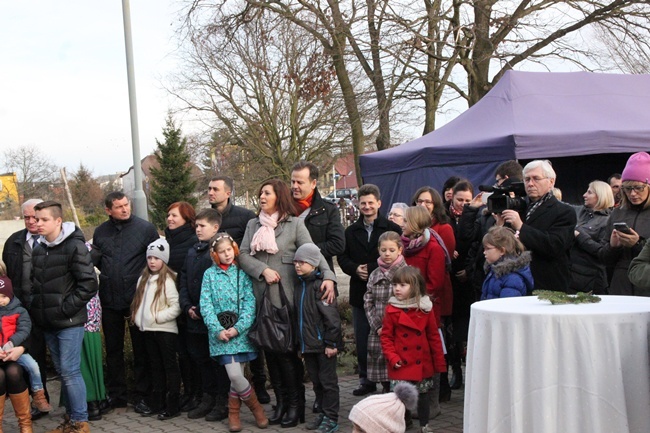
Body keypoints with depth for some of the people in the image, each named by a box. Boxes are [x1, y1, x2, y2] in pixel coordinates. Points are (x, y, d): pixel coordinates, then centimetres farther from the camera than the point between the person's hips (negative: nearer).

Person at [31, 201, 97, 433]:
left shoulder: (74, 246, -11)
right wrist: (38, 307, 5)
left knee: (70, 371, -6)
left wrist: (67, 308, -15)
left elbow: (89, 283, -15)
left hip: (69, 321, -7)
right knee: (62, 371, 13)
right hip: (48, 322, 7)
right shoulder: (38, 249, 9)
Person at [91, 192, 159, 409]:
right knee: (113, 349, 11)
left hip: (138, 299, -4)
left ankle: (142, 395, 14)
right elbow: (95, 259, 15)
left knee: (141, 349, 5)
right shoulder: (101, 232, 7)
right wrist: (107, 276, -4)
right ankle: (116, 394, 22)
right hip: (110, 300, 4)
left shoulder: (146, 228, -4)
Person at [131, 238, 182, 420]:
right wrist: (138, 317, 4)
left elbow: (176, 306, -15)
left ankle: (172, 406, 2)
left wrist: (159, 317, -17)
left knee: (170, 366, -1)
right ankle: (156, 403, 22)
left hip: (165, 330, -7)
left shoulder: (167, 280, -10)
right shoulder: (143, 279, 12)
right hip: (148, 330, 7)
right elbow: (139, 302, 17)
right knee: (155, 366, 14)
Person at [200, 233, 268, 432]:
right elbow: (206, 305, -1)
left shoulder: (242, 273, 4)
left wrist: (237, 328, -13)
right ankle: (256, 407, 12)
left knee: (237, 376, -1)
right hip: (220, 332, 0)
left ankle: (233, 413, 21)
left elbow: (250, 303, -2)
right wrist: (218, 330, -12)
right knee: (235, 376, -10)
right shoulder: (209, 274, 5)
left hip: (241, 332, 0)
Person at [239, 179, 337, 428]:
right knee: (270, 352, 7)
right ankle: (281, 402, 17)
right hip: (261, 297, 4)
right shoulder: (253, 225, 14)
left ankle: (295, 404, 8)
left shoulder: (295, 224, 1)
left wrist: (328, 276, -23)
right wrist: (263, 270, -10)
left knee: (286, 351, -5)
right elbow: (243, 255, 6)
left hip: (286, 297, -4)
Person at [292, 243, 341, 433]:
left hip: (324, 345, -8)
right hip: (307, 344, 8)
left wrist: (331, 342, -18)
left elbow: (331, 316, -19)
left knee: (328, 381, 3)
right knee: (316, 381, 16)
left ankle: (331, 418, 11)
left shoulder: (320, 285, -16)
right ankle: (322, 413, 28)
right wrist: (300, 344, 18)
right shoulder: (299, 285, 10)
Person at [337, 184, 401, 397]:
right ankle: (366, 380, 18)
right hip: (360, 292, 4)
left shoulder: (393, 229, -2)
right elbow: (342, 258, 12)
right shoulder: (351, 232, 12)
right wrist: (355, 269, -7)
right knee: (362, 339, 8)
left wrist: (373, 269, -16)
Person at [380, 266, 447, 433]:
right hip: (401, 365, -2)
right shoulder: (391, 310, -5)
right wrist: (392, 357, -13)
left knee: (423, 394, 15)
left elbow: (434, 337, 3)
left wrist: (439, 362, 3)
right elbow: (386, 337, -2)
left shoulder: (425, 308, -2)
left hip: (422, 364, 2)